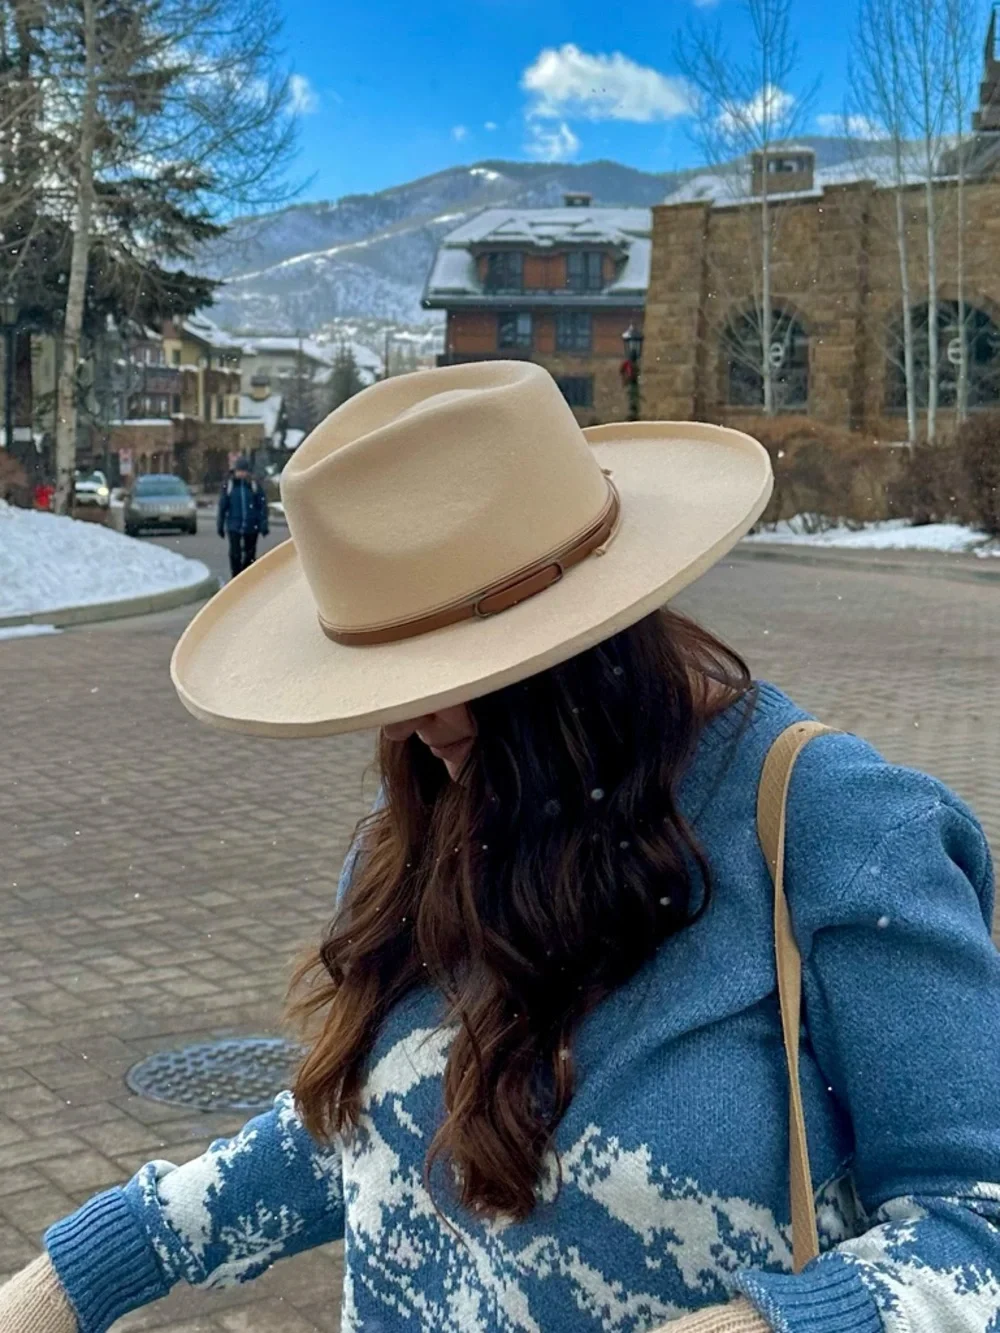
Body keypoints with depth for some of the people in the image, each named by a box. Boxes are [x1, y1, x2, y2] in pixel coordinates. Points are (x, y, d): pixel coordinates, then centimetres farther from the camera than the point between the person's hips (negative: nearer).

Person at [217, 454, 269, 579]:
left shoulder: (255, 485, -2)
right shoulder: (228, 485, -1)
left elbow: (263, 506, -2)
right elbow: (222, 506, 4)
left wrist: (263, 525, -7)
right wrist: (220, 525, 5)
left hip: (251, 527, 1)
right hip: (234, 526, -1)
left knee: (250, 555, 9)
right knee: (235, 554, -7)